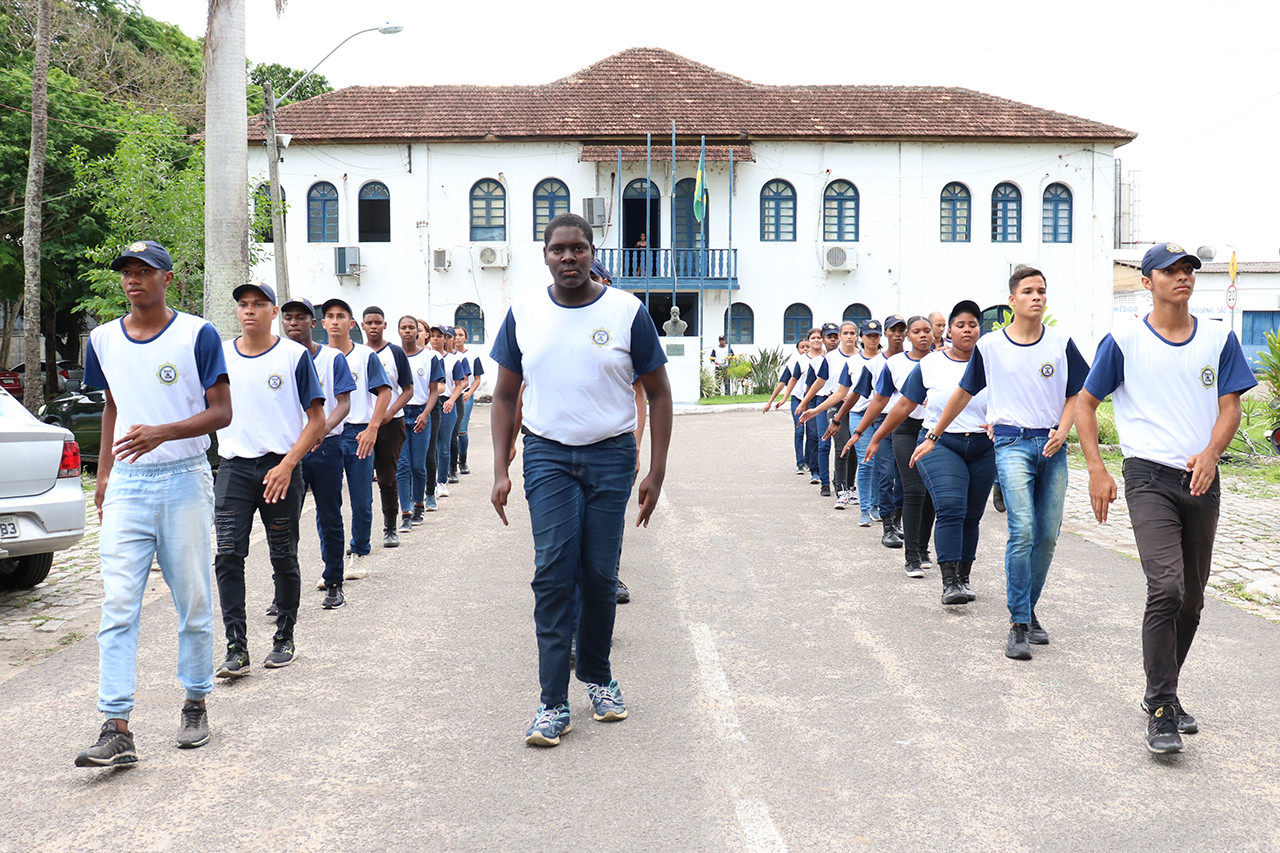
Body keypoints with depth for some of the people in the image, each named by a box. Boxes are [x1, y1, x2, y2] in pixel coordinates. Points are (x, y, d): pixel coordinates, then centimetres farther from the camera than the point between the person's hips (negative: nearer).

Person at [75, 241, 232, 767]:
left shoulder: (197, 335, -4)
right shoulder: (103, 340, 10)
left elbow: (221, 412, -7)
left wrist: (161, 433, -22)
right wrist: (103, 473, 17)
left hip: (185, 481, -3)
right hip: (127, 485, 3)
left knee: (193, 604, 7)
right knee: (117, 606, -6)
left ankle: (196, 703, 23)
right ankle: (116, 729, -6)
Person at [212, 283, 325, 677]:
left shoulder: (295, 356, -2)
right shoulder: (219, 356, 8)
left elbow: (317, 421, -3)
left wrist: (287, 465, -13)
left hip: (280, 467, -2)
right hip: (234, 467, 2)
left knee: (283, 557, 7)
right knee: (228, 556, -8)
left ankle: (284, 638, 21)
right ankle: (236, 647, -4)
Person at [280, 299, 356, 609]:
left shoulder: (333, 358, 2)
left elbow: (344, 403, -4)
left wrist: (324, 427, -23)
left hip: (326, 446, -1)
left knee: (330, 517, 6)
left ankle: (334, 583, 17)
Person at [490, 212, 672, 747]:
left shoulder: (627, 312, -2)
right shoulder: (524, 313, 3)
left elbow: (658, 392, 3)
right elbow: (505, 395, 10)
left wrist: (657, 472, -2)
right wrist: (501, 470, 2)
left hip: (611, 455, 0)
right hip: (547, 453, 1)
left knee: (600, 575, 5)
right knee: (553, 573, -8)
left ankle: (598, 677, 27)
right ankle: (554, 704, -4)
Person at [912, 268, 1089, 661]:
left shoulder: (1061, 343, 6)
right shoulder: (990, 346, 3)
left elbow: (1075, 394, 12)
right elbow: (963, 393, 13)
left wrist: (1062, 432, -5)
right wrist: (933, 437, 17)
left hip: (1051, 446, 3)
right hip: (1012, 442, -3)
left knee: (1048, 536, 5)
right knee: (1022, 530, -16)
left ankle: (1028, 610, 22)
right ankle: (1018, 624, -12)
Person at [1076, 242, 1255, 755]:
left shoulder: (1219, 339, 9)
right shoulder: (1125, 341, -1)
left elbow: (1230, 405, 6)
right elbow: (1086, 403, 5)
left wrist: (1211, 453, -14)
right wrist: (1096, 470, -5)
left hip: (1202, 481, 5)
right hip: (1150, 477, -4)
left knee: (1191, 599, 11)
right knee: (1166, 588, -18)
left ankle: (1161, 692, 29)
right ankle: (1161, 713, -12)